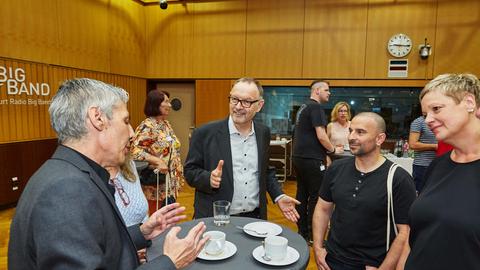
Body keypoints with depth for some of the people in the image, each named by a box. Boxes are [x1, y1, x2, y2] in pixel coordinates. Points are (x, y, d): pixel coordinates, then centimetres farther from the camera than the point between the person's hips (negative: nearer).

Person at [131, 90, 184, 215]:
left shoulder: (166, 124, 11)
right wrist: (158, 161, -29)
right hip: (156, 185, -8)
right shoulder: (147, 126, -15)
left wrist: (179, 177, 14)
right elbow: (135, 150, -26)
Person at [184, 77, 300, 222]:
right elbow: (190, 171, -7)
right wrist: (209, 178, -26)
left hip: (255, 217, 4)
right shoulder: (205, 133, -12)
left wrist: (279, 196, 1)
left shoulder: (263, 133, 1)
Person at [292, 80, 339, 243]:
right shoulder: (316, 107, -11)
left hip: (299, 156, 9)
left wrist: (324, 152, 22)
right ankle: (313, 235, 5)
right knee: (316, 197, -2)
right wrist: (333, 149, 0)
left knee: (302, 194, 12)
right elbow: (321, 136, -17)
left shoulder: (303, 107, 18)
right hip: (311, 159, -9)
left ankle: (302, 232, 21)